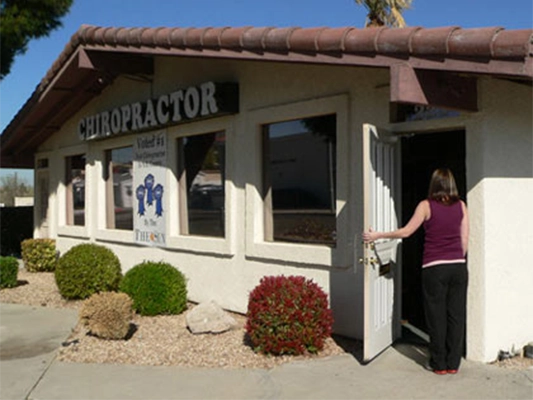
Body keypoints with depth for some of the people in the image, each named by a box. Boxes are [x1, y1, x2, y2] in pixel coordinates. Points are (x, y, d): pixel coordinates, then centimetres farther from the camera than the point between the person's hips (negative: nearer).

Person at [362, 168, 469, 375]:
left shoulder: (426, 205, -4)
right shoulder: (461, 206, 6)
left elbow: (405, 232, -4)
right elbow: (465, 240, 7)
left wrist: (377, 235, 5)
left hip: (434, 268, -3)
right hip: (458, 267, 3)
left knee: (436, 316, 5)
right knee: (456, 315, 8)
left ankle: (439, 364, 14)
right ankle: (453, 363, 16)